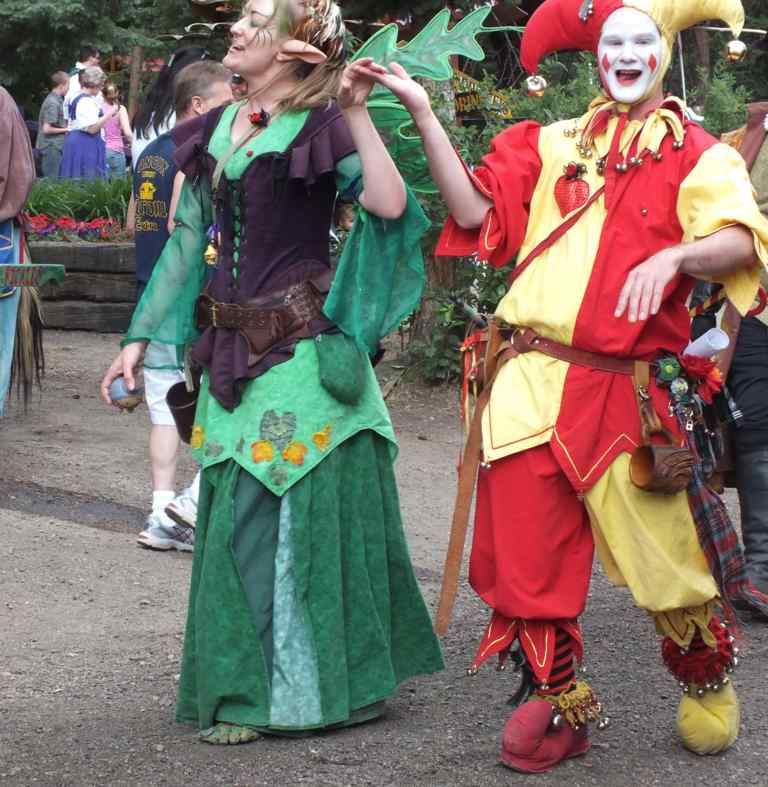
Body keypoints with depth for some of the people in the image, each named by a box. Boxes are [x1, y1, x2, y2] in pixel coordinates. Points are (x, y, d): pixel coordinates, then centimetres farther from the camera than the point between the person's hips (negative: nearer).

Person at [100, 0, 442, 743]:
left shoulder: (321, 128, -7)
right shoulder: (212, 133, 11)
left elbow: (391, 205, -24)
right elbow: (186, 242, 15)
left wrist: (358, 114, -23)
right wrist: (138, 339, 13)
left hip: (303, 352, -6)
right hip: (233, 355, 6)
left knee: (309, 510, 2)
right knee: (239, 520, 9)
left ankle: (322, 680, 16)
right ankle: (246, 688, 21)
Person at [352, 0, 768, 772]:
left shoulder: (697, 155, 5)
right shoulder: (554, 144, 15)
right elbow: (477, 214, 6)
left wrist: (675, 254, -30)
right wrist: (424, 114, 2)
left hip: (630, 390, -3)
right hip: (532, 380, 3)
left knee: (664, 551, 0)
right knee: (529, 546, 4)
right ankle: (558, 704, 20)